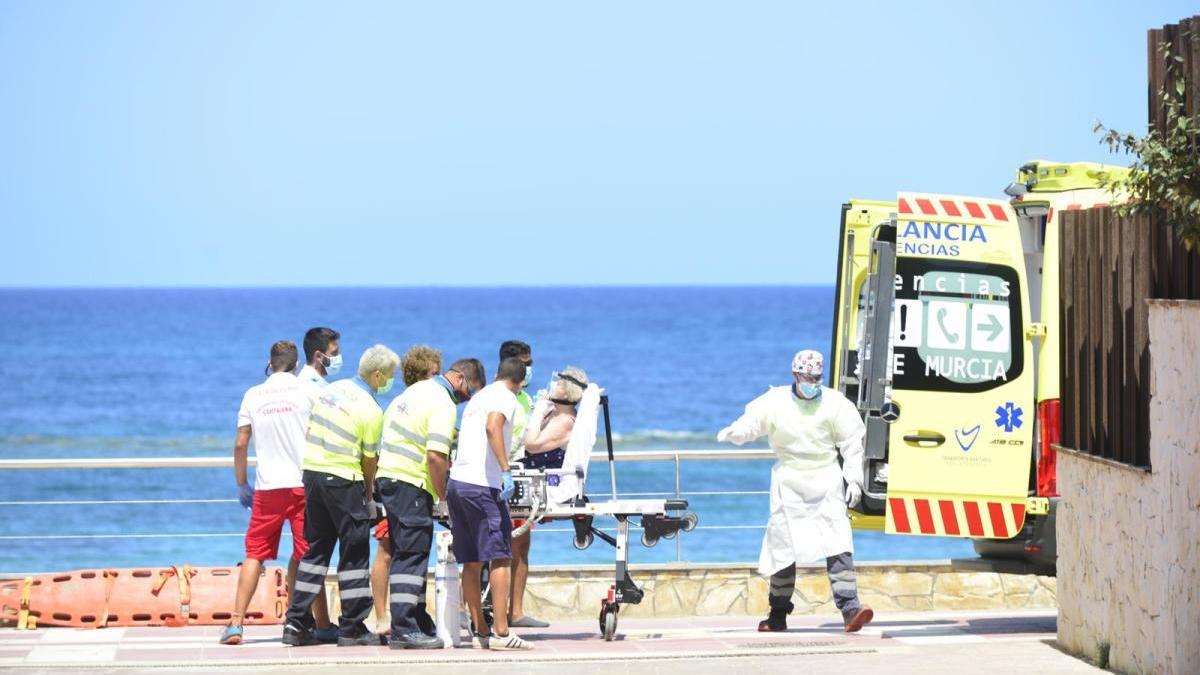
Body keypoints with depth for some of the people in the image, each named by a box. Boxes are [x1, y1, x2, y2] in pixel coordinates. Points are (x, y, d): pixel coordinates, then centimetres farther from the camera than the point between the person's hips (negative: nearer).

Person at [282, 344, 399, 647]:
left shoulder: (331, 389, 9)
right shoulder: (371, 410, -12)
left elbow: (308, 432, 14)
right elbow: (369, 460, -8)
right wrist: (369, 498, 7)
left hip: (311, 473, 7)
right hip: (344, 481, -7)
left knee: (315, 549, 13)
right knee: (354, 552, 3)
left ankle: (296, 622, 9)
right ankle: (352, 628, 4)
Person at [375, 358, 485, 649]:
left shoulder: (418, 389, 16)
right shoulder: (444, 405, -13)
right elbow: (436, 456, -22)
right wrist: (443, 494, -9)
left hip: (388, 476, 10)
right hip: (412, 484, -10)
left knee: (406, 555, 14)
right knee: (412, 556, -9)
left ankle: (417, 621, 20)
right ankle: (405, 629, -12)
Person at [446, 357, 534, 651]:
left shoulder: (478, 397, 24)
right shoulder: (505, 397, -2)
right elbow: (493, 427, -22)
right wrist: (505, 470, -27)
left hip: (457, 482, 8)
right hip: (483, 485, -8)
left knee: (472, 561, 10)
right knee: (500, 557, -7)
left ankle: (479, 631, 11)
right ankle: (501, 632, -13)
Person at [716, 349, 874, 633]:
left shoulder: (834, 403, 1)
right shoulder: (774, 402, 1)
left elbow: (852, 442, 4)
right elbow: (751, 423, -3)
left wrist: (853, 479, -3)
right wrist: (733, 433, -26)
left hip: (826, 481, 0)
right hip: (789, 482, 0)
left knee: (838, 545, -12)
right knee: (784, 546, 3)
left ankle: (849, 608, -17)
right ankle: (778, 615, 15)